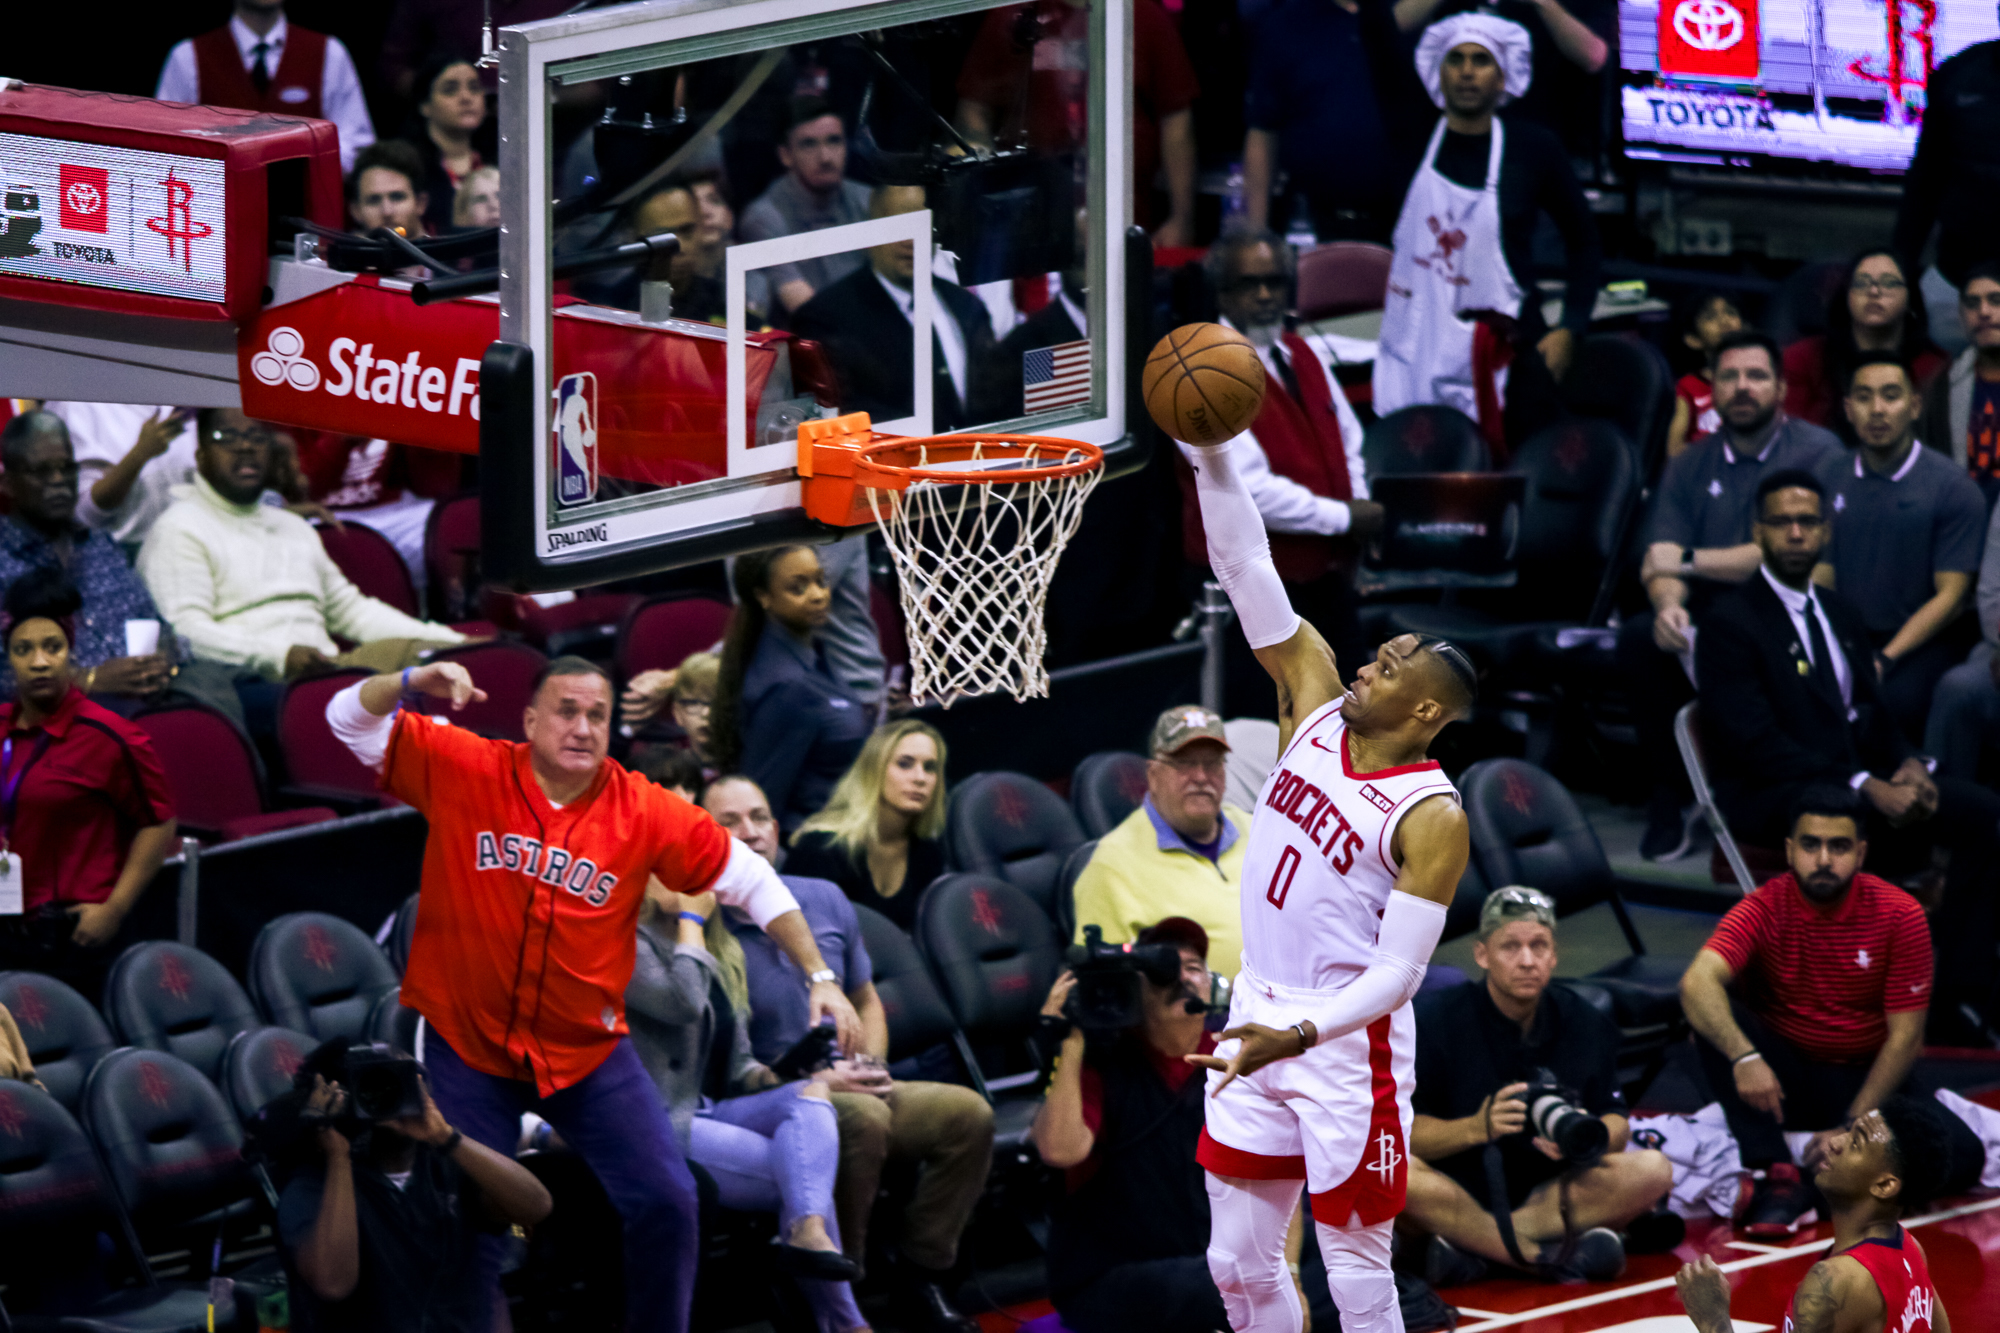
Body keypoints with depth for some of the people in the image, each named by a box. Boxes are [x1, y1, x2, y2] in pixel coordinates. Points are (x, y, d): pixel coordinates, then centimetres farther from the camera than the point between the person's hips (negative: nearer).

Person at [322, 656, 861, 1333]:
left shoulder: (644, 811, -6)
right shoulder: (462, 771, -9)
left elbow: (749, 880, -1)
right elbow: (352, 719, -7)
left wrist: (818, 976, -5)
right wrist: (415, 683, -27)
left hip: (588, 1050, 2)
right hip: (466, 1044, -2)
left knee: (666, 1201, -2)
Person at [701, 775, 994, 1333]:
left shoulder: (825, 901, 10)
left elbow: (867, 1002, 24)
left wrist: (869, 1065, 3)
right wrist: (817, 1078, -17)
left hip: (853, 1088, 7)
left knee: (968, 1113, -14)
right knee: (863, 1119, -36)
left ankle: (918, 1281, -7)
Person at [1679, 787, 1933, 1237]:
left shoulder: (1899, 916, -11)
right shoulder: (1765, 908, -13)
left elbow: (1905, 1038, -11)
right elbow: (1697, 984, -30)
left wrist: (1851, 1128, -20)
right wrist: (1744, 1057, -48)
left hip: (1864, 1079, 0)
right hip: (1782, 1074, 0)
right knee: (1718, 1021, -31)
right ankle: (1778, 1177, -31)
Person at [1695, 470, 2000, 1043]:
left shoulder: (1840, 613, 19)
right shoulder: (1731, 624, -6)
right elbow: (1756, 742, -16)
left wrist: (1908, 766, -4)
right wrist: (1863, 786, -24)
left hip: (1861, 776, 8)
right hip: (1771, 796, -8)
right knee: (1896, 826, -38)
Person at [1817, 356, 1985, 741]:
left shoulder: (1953, 488, 0)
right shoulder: (1829, 478, 13)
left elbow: (1950, 595, -4)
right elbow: (1820, 580, 10)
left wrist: (1884, 661, -14)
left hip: (1920, 647, -3)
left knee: (1896, 697, -33)